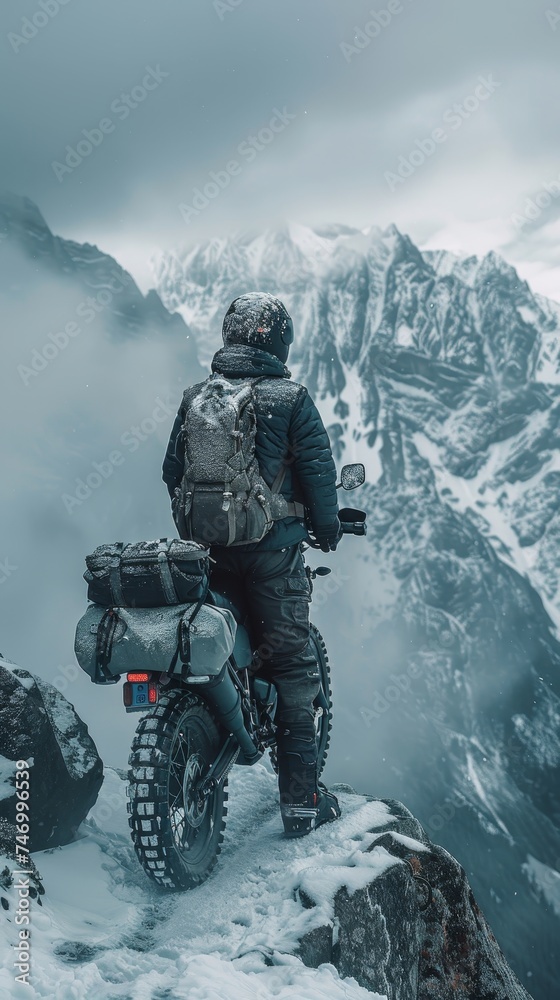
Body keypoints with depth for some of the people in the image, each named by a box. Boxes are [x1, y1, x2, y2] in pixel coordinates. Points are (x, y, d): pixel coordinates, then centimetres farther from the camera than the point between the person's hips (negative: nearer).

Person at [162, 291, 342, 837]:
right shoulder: (291, 399, -6)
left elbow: (172, 471, 12)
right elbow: (319, 472, -6)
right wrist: (328, 531, 10)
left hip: (206, 547, 5)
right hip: (272, 550, -5)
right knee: (291, 664, 1)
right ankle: (301, 799, 4)